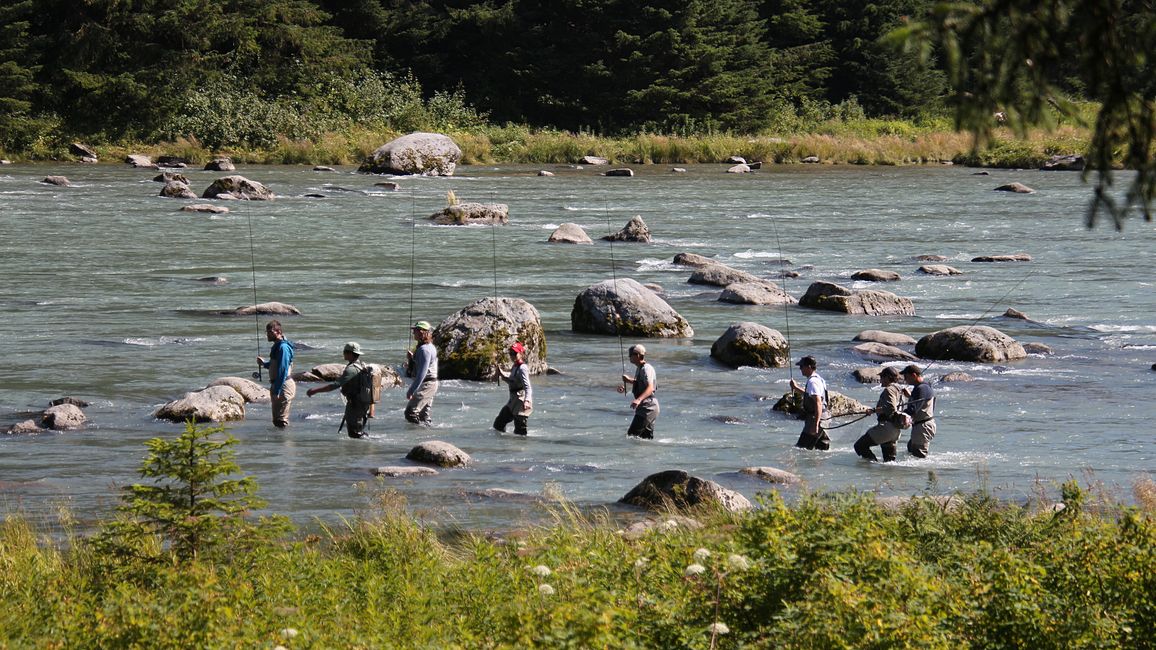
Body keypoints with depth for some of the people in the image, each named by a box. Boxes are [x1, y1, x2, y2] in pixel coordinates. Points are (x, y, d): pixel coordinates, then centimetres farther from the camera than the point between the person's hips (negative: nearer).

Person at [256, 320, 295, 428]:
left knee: (281, 420, -9)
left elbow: (283, 370, -23)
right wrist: (264, 364, 7)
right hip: (277, 385, 11)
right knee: (277, 420, 16)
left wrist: (276, 390, -24)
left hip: (283, 386, -11)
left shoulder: (283, 347, -18)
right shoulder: (276, 346, 13)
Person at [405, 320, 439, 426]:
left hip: (426, 385, -11)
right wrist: (411, 359, 7)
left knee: (410, 412, -13)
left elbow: (422, 373, -25)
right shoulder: (430, 347, 14)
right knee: (423, 414, 17)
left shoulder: (424, 349, -19)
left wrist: (411, 390, -24)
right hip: (432, 384, 11)